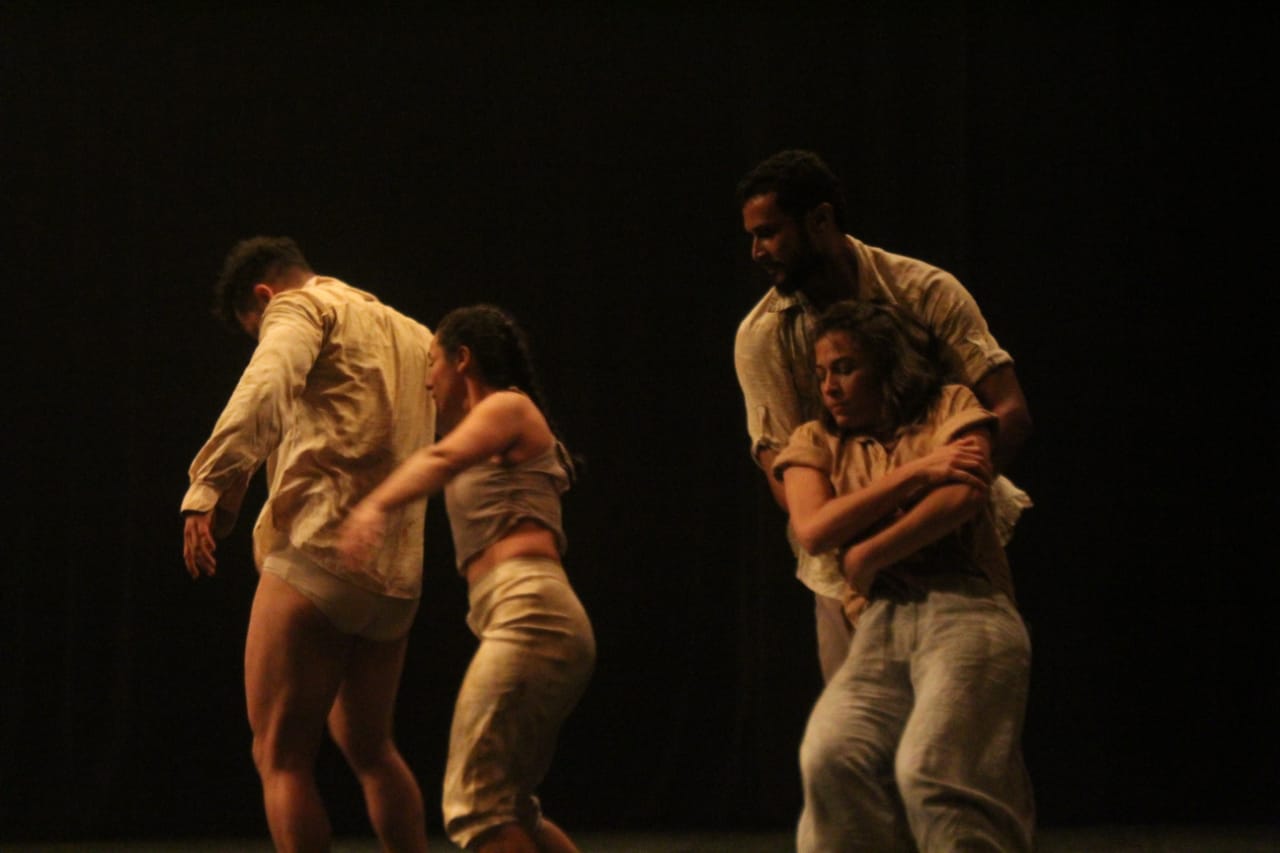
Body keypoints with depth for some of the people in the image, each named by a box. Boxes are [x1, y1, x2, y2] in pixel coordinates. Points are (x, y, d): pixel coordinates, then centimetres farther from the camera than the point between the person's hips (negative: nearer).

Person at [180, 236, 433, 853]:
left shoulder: (301, 309, 1)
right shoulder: (413, 337, 25)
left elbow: (265, 386, -20)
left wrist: (208, 489, -31)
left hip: (320, 553, -8)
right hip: (397, 579, 8)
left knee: (281, 755, -7)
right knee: (367, 746, 22)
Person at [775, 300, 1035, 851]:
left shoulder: (951, 409, 15)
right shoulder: (816, 444, 23)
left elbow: (965, 497, -4)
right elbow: (813, 530, 3)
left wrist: (865, 557, -1)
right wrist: (918, 470, -1)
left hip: (965, 606, -3)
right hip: (881, 625, 3)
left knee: (931, 770, -30)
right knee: (831, 758, -30)